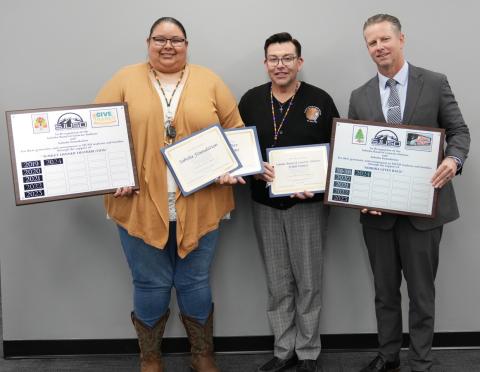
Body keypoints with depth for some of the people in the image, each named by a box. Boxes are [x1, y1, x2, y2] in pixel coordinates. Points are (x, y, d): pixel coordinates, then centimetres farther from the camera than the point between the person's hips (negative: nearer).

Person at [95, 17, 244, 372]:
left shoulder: (209, 82, 6)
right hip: (140, 205, -1)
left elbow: (236, 130, 9)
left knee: (195, 283, 12)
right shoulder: (126, 80, 3)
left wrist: (231, 167, -6)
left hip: (199, 205, 1)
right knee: (150, 285, 9)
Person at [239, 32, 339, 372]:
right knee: (278, 283, 11)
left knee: (308, 282, 5)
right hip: (265, 204, 3)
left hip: (307, 203, -2)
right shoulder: (251, 101, 4)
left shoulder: (320, 100, -4)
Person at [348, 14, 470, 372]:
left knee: (421, 290, 7)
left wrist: (453, 159, -20)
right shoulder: (360, 96, 7)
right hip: (377, 208, 3)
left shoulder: (435, 83, 0)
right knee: (384, 290, 15)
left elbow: (459, 130, 1)